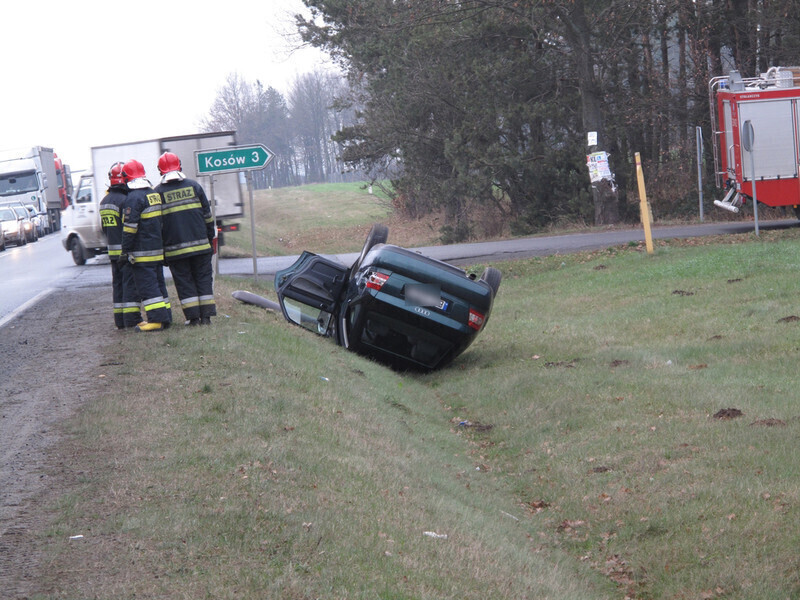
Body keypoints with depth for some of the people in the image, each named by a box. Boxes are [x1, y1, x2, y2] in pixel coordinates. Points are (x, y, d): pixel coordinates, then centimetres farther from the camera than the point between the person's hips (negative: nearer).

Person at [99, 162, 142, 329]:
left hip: (113, 251, 8)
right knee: (130, 283, -6)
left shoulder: (104, 201, 13)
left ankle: (120, 320, 13)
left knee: (118, 284, 12)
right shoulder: (124, 200, -16)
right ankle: (132, 319, -9)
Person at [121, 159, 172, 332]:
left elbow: (129, 227, -17)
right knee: (158, 283, 14)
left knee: (147, 286, -7)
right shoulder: (155, 194, 12)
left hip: (142, 253, -8)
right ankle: (165, 317, 16)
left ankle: (156, 320, -11)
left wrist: (126, 250, -13)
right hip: (158, 250, 8)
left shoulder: (134, 197, -15)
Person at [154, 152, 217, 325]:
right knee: (203, 278, 8)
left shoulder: (158, 192, -2)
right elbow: (207, 215, 8)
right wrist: (210, 238, 15)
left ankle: (193, 317, 0)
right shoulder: (193, 186, 5)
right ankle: (206, 316, 5)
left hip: (175, 249, -2)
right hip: (200, 244, 2)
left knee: (184, 281, 3)